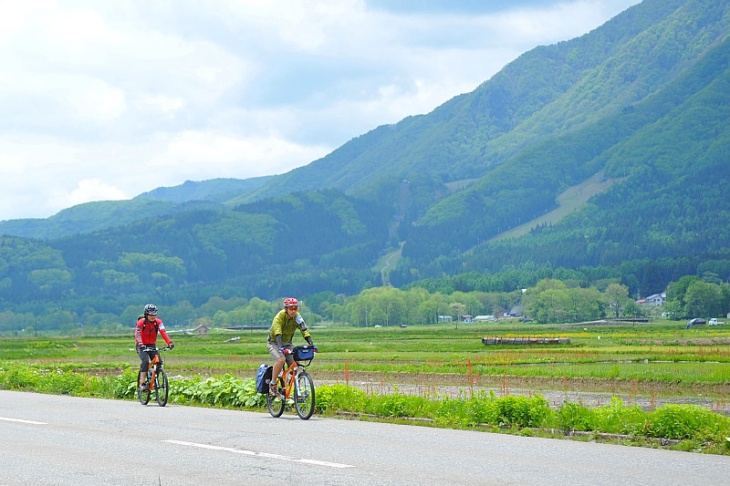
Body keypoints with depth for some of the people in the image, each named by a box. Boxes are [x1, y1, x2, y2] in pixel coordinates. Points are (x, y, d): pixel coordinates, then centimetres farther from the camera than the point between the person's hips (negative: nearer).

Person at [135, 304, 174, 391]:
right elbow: (137, 334, -29)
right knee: (145, 361, -25)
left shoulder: (158, 322, -9)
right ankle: (142, 383, -24)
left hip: (152, 345, 4)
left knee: (159, 362, -11)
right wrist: (140, 344, -48)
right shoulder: (141, 322, -18)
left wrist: (169, 343, -37)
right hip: (142, 346, -4)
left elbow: (163, 332, -22)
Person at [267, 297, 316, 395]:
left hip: (287, 343, 4)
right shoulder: (280, 317, -26)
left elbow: (304, 331, -20)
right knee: (281, 359, -32)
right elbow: (277, 333, -38)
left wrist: (311, 344, -36)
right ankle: (272, 385, -20)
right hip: (274, 342, -4)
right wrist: (281, 347, -53)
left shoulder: (297, 317, -13)